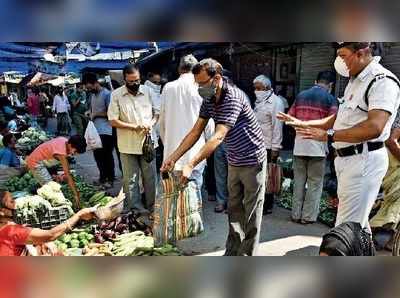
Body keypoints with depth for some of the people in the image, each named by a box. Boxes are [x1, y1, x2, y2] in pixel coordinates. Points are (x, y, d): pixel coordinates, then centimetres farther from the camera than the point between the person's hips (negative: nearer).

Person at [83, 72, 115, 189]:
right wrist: (91, 115, 6)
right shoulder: (92, 95, 14)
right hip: (95, 130, 8)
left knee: (107, 155, -1)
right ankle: (103, 177, 26)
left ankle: (110, 179, 12)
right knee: (97, 154, 12)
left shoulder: (107, 94, -11)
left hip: (106, 131, -7)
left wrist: (96, 114, -7)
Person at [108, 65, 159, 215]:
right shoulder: (116, 95, -5)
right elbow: (113, 121, -7)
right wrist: (135, 127, -16)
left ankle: (152, 206, 25)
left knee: (150, 177, 10)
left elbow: (157, 112, 9)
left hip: (147, 142, 2)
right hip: (128, 145, -2)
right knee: (130, 179, 7)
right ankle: (136, 208, 19)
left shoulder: (147, 91, 2)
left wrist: (151, 124, -12)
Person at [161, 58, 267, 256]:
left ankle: (247, 254, 16)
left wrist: (191, 165, -39)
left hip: (252, 160, -8)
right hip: (234, 162, 8)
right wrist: (173, 158, -6)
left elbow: (218, 137, -35)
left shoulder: (233, 97, -26)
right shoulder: (209, 100, -1)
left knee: (251, 213, 4)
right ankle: (232, 253, 28)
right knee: (234, 210, 15)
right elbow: (195, 132, 0)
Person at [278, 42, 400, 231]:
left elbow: (374, 127, -28)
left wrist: (329, 135, -28)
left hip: (364, 161, -10)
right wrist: (302, 124, 15)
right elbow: (339, 118, 21)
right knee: (358, 224, 22)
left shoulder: (382, 81, -15)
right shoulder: (355, 81, 17)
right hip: (346, 158, 10)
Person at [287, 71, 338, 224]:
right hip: (318, 145, -3)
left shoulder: (300, 95, 8)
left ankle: (296, 214, 18)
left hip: (299, 144, 4)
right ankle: (308, 216, 11)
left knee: (299, 181, 12)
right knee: (315, 183, 7)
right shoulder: (330, 98, -3)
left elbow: (290, 118, 7)